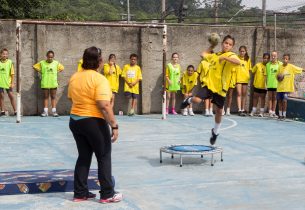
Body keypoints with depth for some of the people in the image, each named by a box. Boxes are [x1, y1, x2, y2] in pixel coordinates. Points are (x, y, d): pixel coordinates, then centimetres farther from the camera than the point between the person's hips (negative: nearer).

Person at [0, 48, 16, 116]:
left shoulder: (10, 62, -3)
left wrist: (12, 83, -4)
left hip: (8, 82, -1)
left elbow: (12, 73, -1)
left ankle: (15, 111, 7)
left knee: (11, 96, 2)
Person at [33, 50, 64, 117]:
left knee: (53, 97, 5)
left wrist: (56, 72, 1)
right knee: (45, 97, 5)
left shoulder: (56, 63, 2)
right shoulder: (42, 63, -1)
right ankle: (45, 111, 7)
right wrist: (40, 72, -1)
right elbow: (34, 66, 6)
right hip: (45, 83, 0)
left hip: (53, 83, 1)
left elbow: (62, 68, 13)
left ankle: (54, 111, 8)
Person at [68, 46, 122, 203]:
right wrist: (114, 125, -21)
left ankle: (80, 193, 18)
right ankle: (107, 194, 10)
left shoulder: (74, 77, 6)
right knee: (104, 157, 5)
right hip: (94, 122, -7)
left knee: (83, 157, 15)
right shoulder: (99, 79, -17)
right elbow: (104, 105, -24)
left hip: (75, 120, 7)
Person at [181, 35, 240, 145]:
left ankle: (215, 132, 32)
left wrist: (224, 58, -32)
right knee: (197, 99, -21)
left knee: (219, 111, 10)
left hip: (221, 88, -2)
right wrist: (211, 46, 23)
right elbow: (203, 54, 25)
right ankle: (189, 100, 17)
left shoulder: (231, 55, -8)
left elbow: (238, 62, -31)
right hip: (209, 84, 2)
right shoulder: (215, 55, 8)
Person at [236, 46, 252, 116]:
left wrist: (249, 77, 1)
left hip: (245, 78, 3)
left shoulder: (248, 59, 7)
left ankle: (243, 109, 14)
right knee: (239, 94, -6)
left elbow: (249, 69, 11)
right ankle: (239, 110, -9)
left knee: (244, 94, 7)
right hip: (238, 78, -3)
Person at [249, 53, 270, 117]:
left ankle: (261, 112, 14)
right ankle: (253, 111, 17)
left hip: (264, 85, -1)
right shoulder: (258, 65, -4)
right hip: (257, 84, 1)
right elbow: (253, 72, 5)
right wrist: (254, 80, 4)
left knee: (263, 98, 8)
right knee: (255, 97, 8)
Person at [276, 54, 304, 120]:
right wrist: (278, 78, -11)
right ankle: (280, 114, 20)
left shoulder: (291, 67, -6)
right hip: (280, 87, 3)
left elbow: (301, 69, 0)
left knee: (284, 100, -10)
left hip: (287, 87, -3)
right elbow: (277, 76, 10)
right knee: (279, 100, 8)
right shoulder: (280, 67, 3)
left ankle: (284, 115, 3)